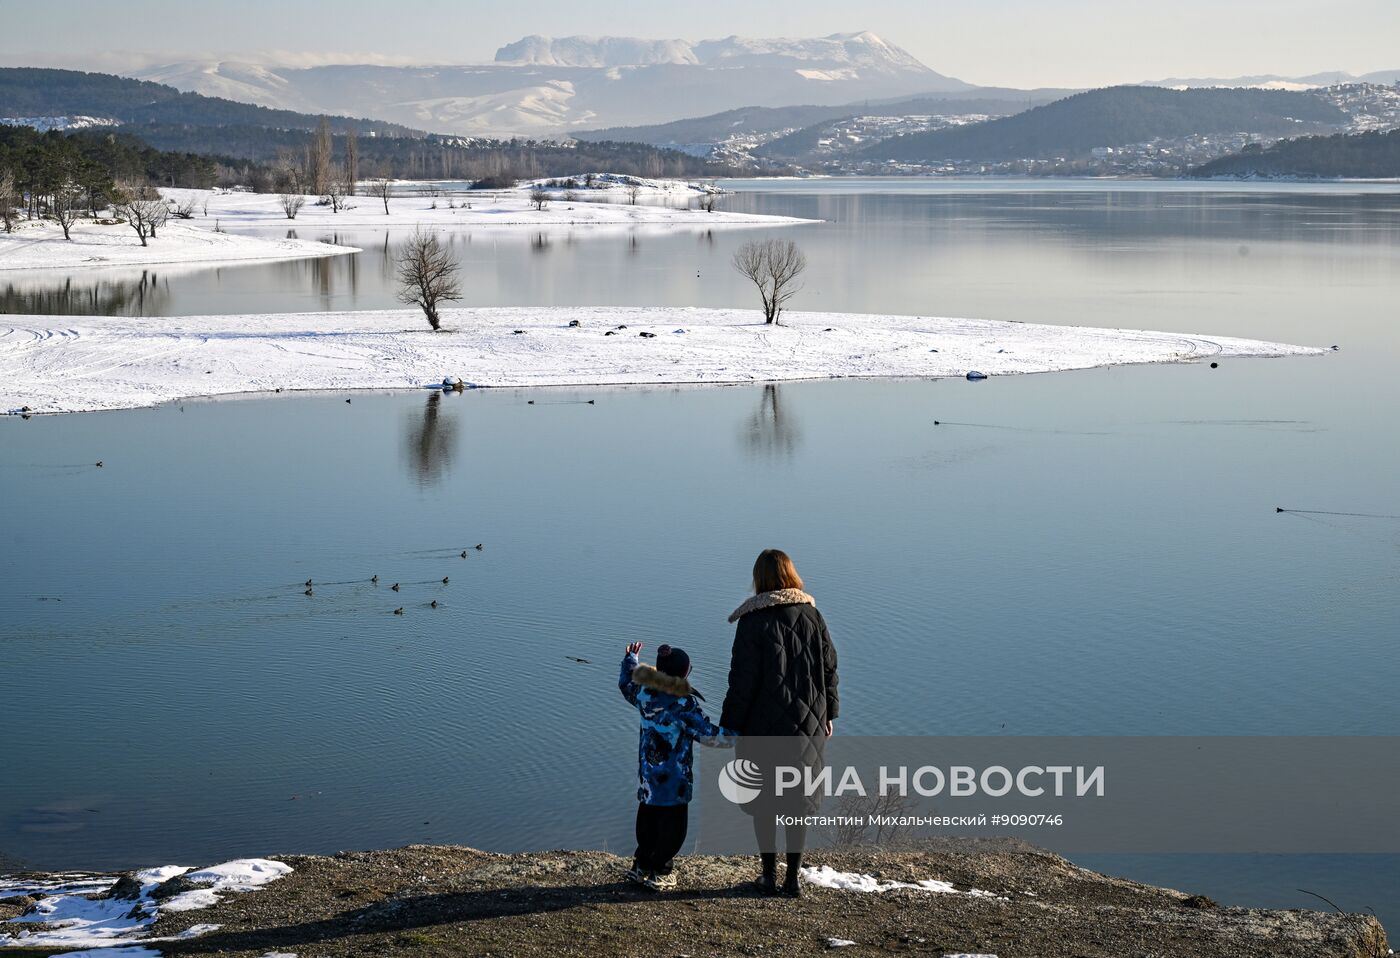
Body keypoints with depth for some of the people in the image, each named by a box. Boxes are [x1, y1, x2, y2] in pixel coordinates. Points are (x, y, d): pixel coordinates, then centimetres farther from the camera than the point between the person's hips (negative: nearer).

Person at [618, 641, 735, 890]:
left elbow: (626, 684, 22)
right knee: (673, 826, 3)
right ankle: (659, 872, 5)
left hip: (647, 778, 7)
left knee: (648, 821, 19)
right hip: (674, 781, -7)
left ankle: (641, 865, 26)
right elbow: (709, 734, -17)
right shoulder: (685, 705, -18)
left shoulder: (645, 694, 0)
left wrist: (630, 659, 38)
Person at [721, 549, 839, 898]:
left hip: (764, 726, -3)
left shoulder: (753, 622, -12)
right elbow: (829, 668, 7)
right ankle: (793, 878, 14)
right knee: (799, 799, 12)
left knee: (764, 801, 9)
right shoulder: (812, 616, 0)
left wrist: (730, 726, -4)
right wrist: (828, 713, 17)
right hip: (807, 726, 3)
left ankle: (769, 875, 14)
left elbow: (742, 681, -13)